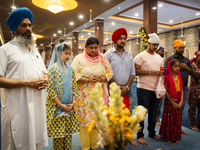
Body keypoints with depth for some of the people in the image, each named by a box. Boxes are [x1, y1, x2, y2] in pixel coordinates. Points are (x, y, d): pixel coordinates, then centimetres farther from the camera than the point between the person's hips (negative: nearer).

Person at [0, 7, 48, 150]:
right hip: (18, 108, -6)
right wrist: (27, 82, -19)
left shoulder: (35, 50, 19)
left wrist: (45, 80, -3)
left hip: (38, 104, 6)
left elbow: (45, 73, 21)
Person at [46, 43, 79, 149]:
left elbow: (74, 87, 9)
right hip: (56, 106, -4)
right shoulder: (53, 68, -8)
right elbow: (50, 88, -13)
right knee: (58, 132, 6)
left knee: (69, 132, 12)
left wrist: (73, 102, -3)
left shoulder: (70, 69, 8)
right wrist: (60, 105, -14)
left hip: (69, 106, 5)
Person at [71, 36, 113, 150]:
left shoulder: (103, 58, 7)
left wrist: (101, 79, -12)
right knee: (85, 119, 3)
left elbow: (110, 72, 6)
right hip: (84, 95, -2)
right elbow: (74, 75, -6)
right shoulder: (79, 58, 0)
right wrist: (87, 80, -18)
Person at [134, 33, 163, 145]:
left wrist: (161, 73, -1)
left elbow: (161, 69, 23)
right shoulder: (141, 56, -6)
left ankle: (152, 133, 32)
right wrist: (150, 72, -20)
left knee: (153, 112, 15)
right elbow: (135, 71, -13)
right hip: (144, 89, -6)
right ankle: (140, 135, 16)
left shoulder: (159, 57, 16)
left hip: (156, 89, 7)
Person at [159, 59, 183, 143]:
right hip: (169, 101, -5)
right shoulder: (167, 77, -9)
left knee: (177, 120, 12)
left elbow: (181, 90, 7)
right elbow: (166, 91, -11)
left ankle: (176, 137, 26)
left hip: (178, 102, 5)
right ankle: (168, 137, 19)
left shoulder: (179, 77, 7)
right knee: (169, 120, 4)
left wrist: (181, 102, -3)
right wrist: (172, 102, -12)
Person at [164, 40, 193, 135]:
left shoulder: (186, 60, 15)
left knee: (181, 109, 14)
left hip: (184, 88, 6)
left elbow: (192, 72, 14)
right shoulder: (169, 59, -3)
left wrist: (186, 67, -3)